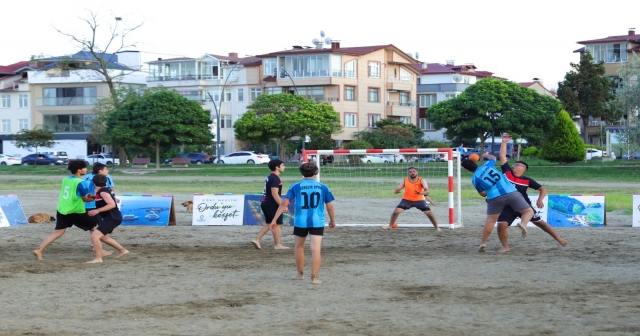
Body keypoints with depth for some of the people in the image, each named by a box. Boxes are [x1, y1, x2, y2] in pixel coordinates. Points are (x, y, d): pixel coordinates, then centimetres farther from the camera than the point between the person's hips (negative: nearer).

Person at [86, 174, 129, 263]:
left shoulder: (103, 192, -16)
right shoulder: (108, 189, 12)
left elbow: (112, 204, -27)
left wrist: (97, 210, -30)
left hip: (112, 218, -11)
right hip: (113, 217, 11)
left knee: (94, 236, -18)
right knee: (103, 237, 26)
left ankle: (98, 258, -17)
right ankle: (123, 250, 34)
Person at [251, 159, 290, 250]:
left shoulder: (270, 177, 15)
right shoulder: (275, 179, -17)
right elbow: (275, 194, -24)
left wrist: (281, 201, 29)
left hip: (265, 203, 10)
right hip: (272, 204, -10)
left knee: (269, 223, 16)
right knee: (278, 224, -1)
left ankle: (257, 240, 10)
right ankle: (278, 245, 4)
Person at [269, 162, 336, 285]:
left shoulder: (295, 187, -1)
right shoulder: (323, 187, 1)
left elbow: (284, 204, -5)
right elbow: (329, 207, 5)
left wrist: (274, 220, -2)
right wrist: (332, 221, 21)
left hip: (300, 222, 1)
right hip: (317, 223, -1)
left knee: (299, 247, 20)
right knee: (315, 249, -3)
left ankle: (300, 274, 32)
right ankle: (314, 278, -9)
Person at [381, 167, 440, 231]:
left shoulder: (421, 180, -14)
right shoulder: (405, 181, -6)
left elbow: (427, 191, -26)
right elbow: (398, 189, -7)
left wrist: (421, 193, -48)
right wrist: (396, 191, -33)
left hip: (419, 200, -1)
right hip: (407, 200, 1)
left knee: (429, 213, -9)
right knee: (396, 211, -12)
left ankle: (437, 227, 11)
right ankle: (390, 226, 7)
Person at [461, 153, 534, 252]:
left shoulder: (475, 179, 5)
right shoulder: (487, 165, 10)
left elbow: (483, 194, 14)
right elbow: (493, 157, 34)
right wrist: (486, 155, 54)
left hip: (494, 198, -1)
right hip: (511, 192, 1)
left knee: (490, 220, 17)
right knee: (529, 211, 7)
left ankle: (483, 243, 12)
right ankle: (523, 224, -23)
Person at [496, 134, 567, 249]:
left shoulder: (527, 180, -6)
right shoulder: (507, 172, -2)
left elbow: (542, 189, -1)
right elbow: (502, 156, -2)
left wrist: (540, 200, -17)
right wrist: (504, 142, -5)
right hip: (508, 206, 1)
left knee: (539, 222, 9)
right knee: (501, 226, -19)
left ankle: (558, 239, 22)